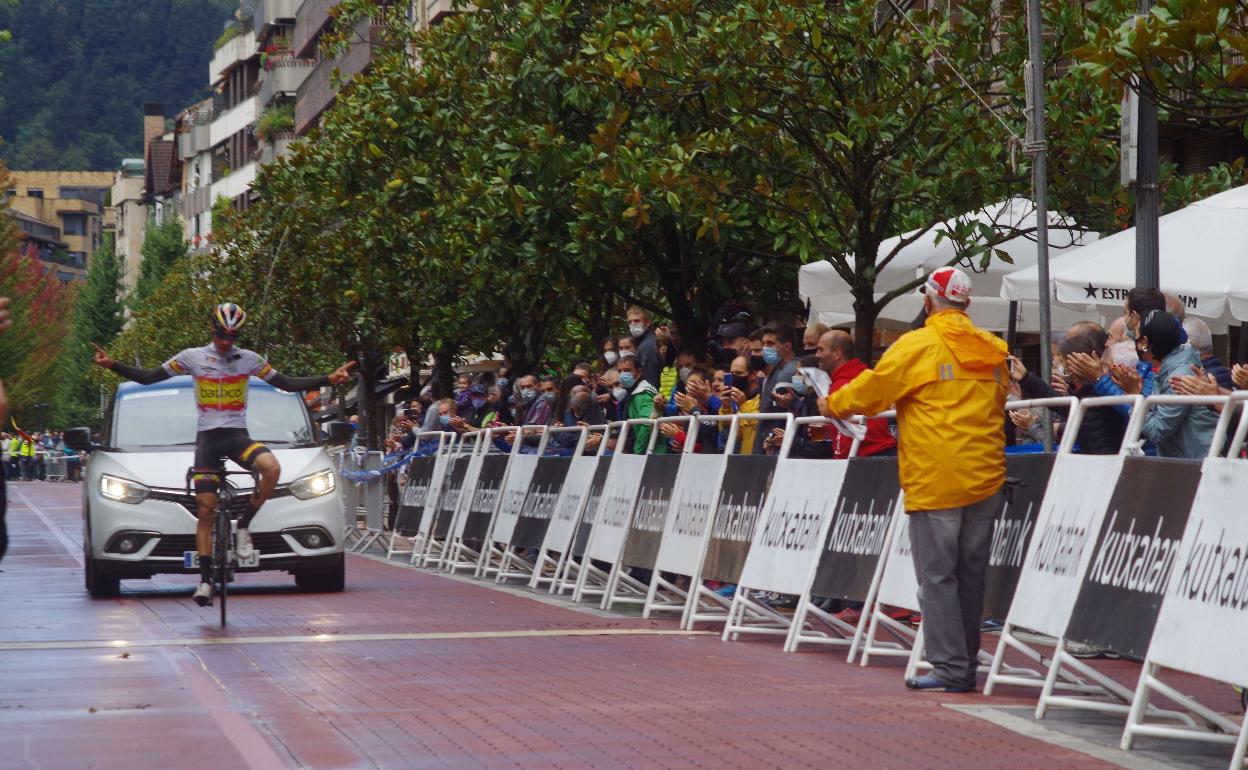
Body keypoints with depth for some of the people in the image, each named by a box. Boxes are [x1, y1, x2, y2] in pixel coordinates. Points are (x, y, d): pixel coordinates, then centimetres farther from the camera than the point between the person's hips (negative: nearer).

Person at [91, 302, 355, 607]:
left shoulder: (250, 359, 3)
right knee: (206, 510, -4)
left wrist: (328, 380, -2)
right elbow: (148, 378, 4)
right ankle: (205, 580, 2)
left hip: (237, 435, 0)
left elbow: (287, 384, 7)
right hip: (207, 437, 0)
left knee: (271, 468, -32)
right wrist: (112, 365, -8)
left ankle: (243, 526, -12)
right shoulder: (192, 357, 1)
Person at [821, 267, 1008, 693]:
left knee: (937, 575, -1)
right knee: (971, 573, 13)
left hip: (935, 479, -5)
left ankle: (949, 668, -5)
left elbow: (872, 388, 0)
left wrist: (833, 405, 18)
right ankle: (967, 663, 19)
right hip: (984, 478, 5)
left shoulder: (917, 346, -8)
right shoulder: (993, 350, 8)